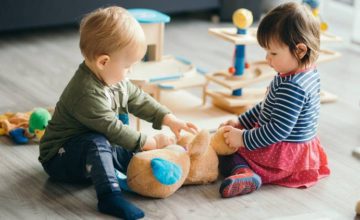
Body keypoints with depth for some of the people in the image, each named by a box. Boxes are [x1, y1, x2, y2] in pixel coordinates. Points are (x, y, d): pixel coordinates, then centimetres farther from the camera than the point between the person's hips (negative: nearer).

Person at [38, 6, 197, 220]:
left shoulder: (116, 80, -3)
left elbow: (140, 100, 8)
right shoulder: (87, 94, -33)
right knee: (96, 142, -35)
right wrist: (150, 142, -24)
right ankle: (109, 195, -42)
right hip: (60, 158, -10)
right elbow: (112, 129, -31)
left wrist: (170, 120, 0)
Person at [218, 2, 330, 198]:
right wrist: (241, 122, 13)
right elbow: (268, 107, 13)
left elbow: (278, 130, -30)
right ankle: (246, 172, 14)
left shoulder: (293, 87, -31)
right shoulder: (310, 74, 2)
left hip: (284, 154, -11)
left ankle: (242, 171, -26)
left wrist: (244, 139, -22)